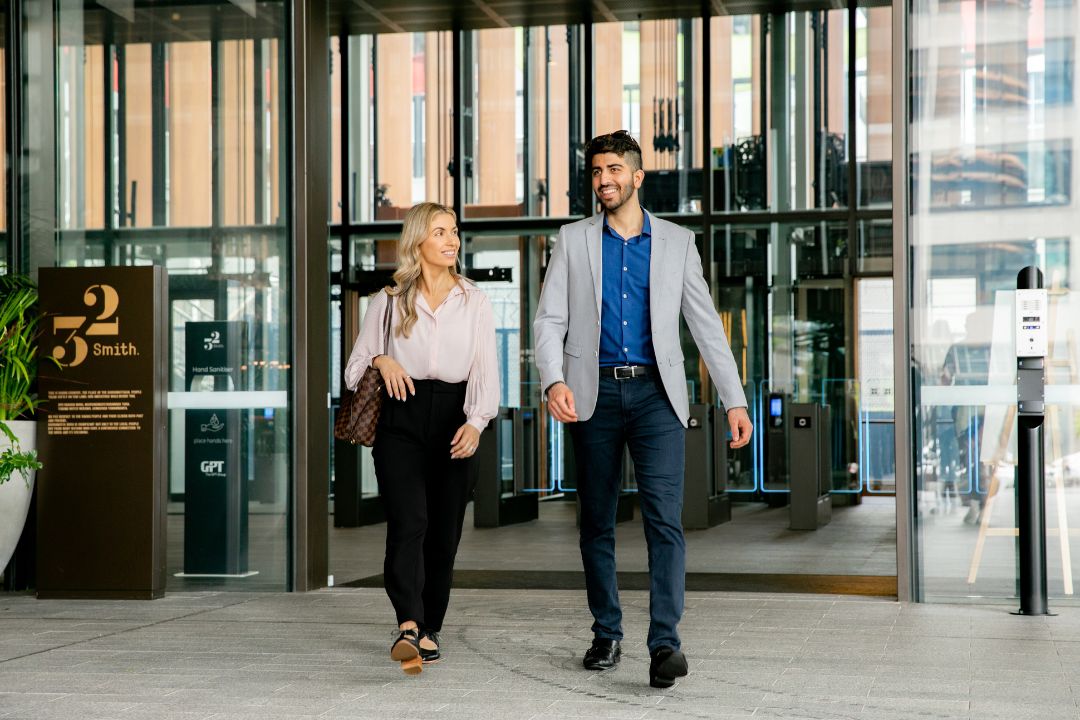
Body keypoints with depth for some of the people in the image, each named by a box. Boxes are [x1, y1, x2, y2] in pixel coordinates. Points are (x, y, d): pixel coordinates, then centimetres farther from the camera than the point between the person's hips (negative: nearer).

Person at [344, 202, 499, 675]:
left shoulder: (474, 302, 10)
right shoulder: (389, 300, 8)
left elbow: (485, 369, 2)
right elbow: (359, 357, 14)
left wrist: (476, 422, -14)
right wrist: (381, 360, -10)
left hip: (454, 417, 2)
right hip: (401, 417, -2)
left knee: (444, 530, 3)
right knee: (408, 522, -19)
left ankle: (428, 629, 14)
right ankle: (409, 624, -31)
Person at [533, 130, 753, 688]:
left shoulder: (677, 242, 8)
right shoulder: (573, 240, 8)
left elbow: (706, 325, 9)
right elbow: (549, 320, 1)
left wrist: (735, 400, 2)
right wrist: (554, 381, -17)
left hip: (656, 394, -1)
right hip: (595, 395, 1)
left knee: (664, 518, -13)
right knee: (596, 522, 8)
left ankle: (665, 643, -15)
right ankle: (606, 635, 21)